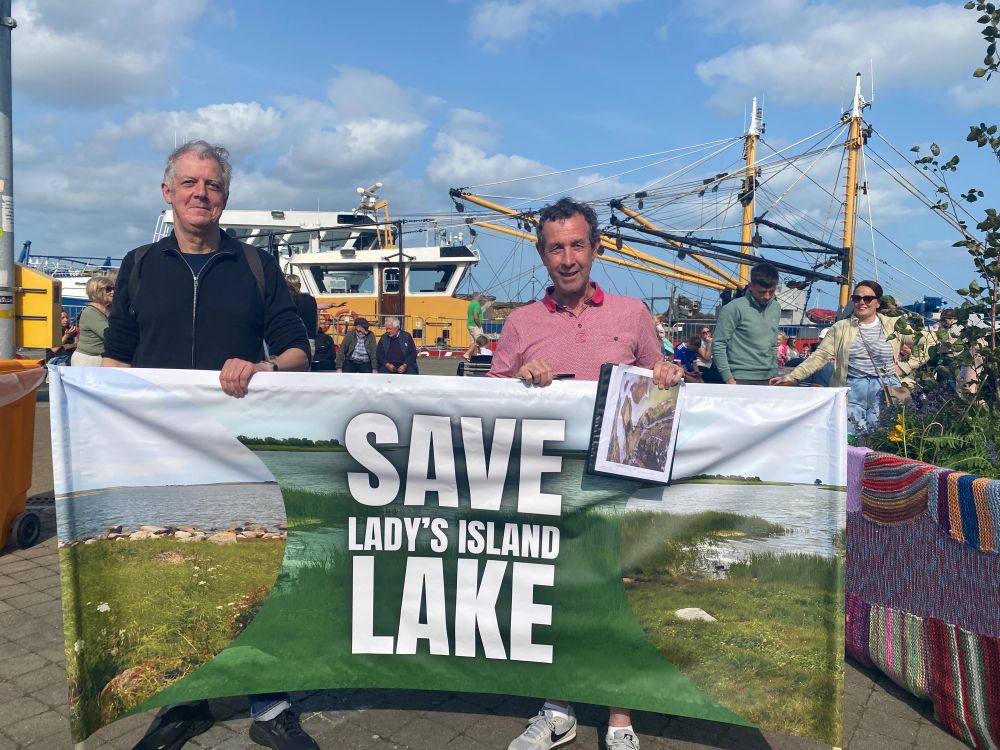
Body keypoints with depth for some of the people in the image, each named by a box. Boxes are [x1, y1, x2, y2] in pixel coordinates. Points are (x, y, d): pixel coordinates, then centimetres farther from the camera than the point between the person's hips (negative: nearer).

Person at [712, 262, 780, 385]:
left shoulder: (776, 308, 11)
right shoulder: (734, 308, -10)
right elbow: (718, 345, -11)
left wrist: (775, 373, 15)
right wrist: (729, 379, -13)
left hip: (769, 379, 6)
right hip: (743, 379, -6)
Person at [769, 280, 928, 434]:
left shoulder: (893, 326, 6)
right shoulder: (840, 328, 5)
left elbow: (924, 345, 11)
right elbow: (819, 356, -3)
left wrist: (904, 366, 1)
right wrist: (791, 377, -13)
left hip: (885, 389, 0)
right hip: (852, 389, 0)